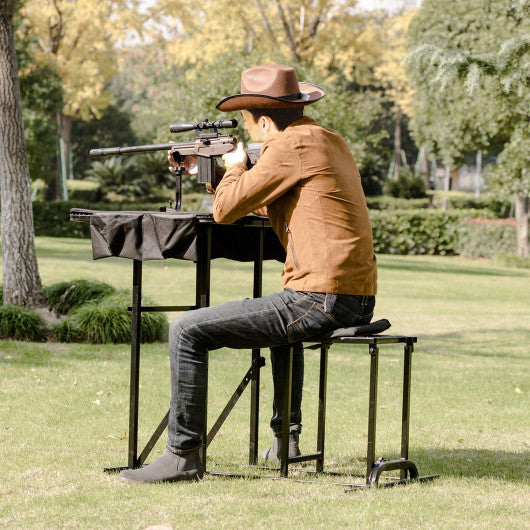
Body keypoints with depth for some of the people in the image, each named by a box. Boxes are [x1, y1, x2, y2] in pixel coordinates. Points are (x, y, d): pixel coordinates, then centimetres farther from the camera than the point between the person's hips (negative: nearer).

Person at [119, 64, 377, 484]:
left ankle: (184, 455, -5)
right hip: (358, 303, 10)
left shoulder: (291, 145, -10)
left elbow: (227, 209, -11)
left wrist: (234, 168, 10)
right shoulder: (332, 142, 19)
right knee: (284, 328, 42)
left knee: (188, 331, -6)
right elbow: (267, 203, 32)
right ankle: (285, 440, 44)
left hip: (319, 299, -10)